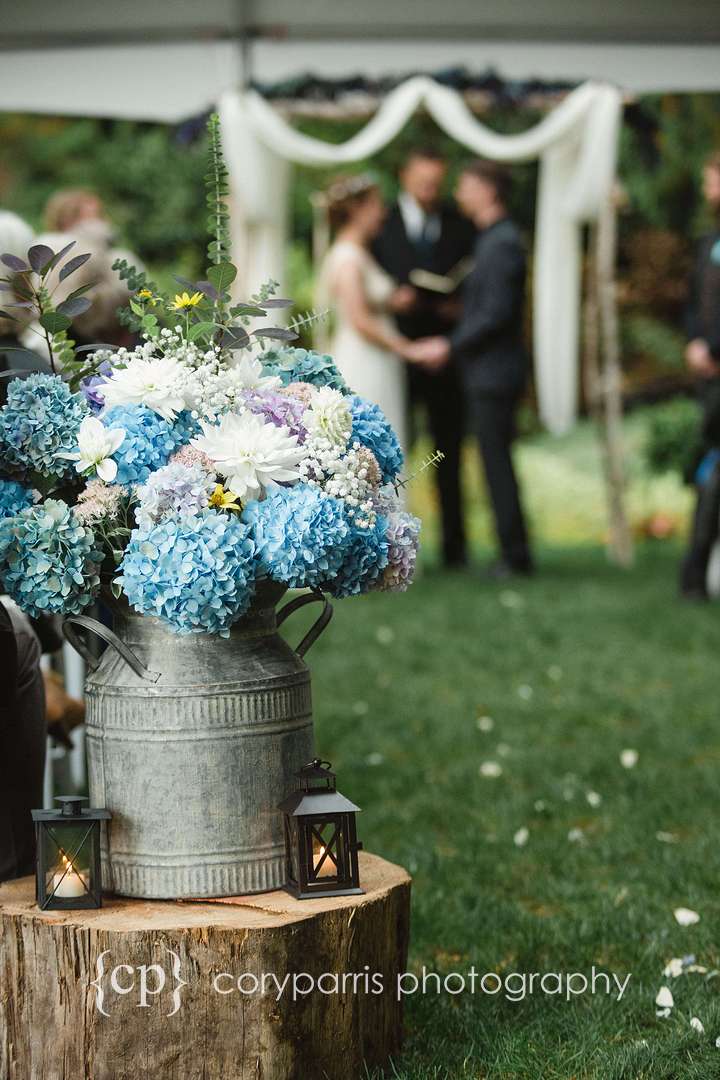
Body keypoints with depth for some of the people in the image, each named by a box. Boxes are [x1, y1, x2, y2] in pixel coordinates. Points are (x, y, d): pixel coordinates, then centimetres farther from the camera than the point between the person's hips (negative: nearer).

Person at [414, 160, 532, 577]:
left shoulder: (503, 244, -15)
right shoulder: (494, 240, 16)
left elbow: (496, 313, -20)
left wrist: (450, 346, -14)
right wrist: (452, 343, 16)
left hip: (494, 372, -10)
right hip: (487, 372, 10)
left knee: (497, 461, -6)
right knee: (497, 462, 12)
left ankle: (516, 554, -1)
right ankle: (514, 552, 17)